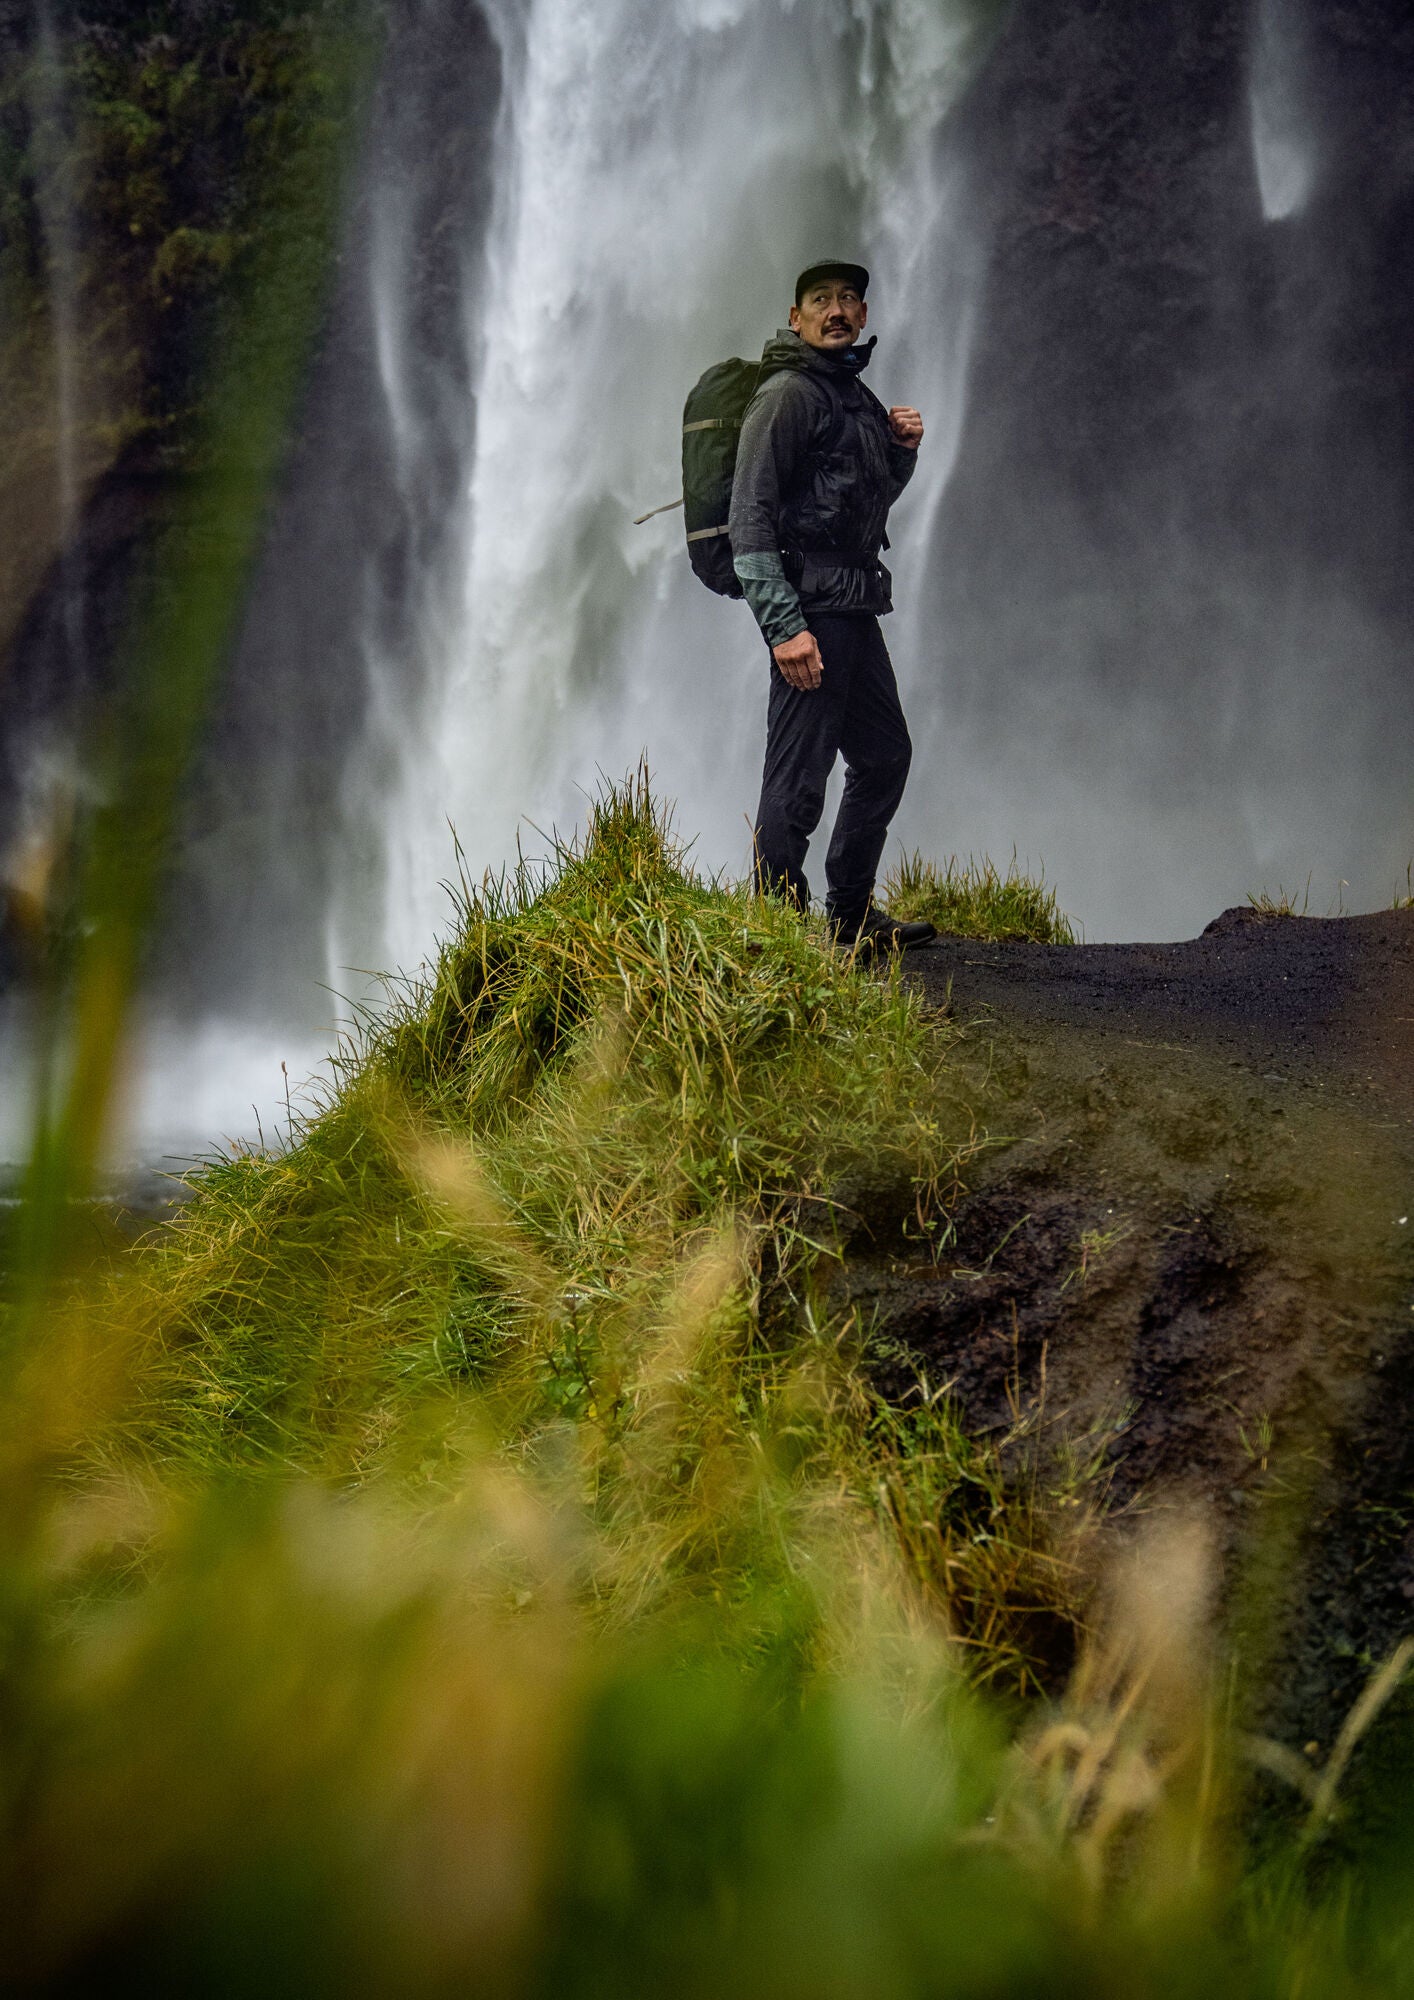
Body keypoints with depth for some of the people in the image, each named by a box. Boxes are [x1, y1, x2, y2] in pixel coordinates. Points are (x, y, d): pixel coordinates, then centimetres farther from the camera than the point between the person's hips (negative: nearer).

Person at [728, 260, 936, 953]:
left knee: (885, 754, 18)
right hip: (810, 605, -10)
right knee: (798, 778, -9)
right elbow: (750, 516, -17)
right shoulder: (788, 394, -10)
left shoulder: (855, 395, 18)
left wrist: (901, 450, 8)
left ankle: (852, 914, 28)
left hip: (855, 609, 10)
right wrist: (783, 625, -24)